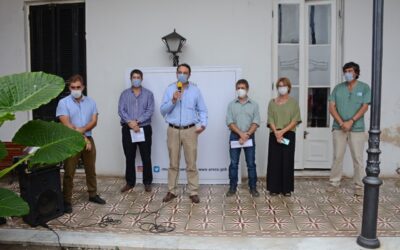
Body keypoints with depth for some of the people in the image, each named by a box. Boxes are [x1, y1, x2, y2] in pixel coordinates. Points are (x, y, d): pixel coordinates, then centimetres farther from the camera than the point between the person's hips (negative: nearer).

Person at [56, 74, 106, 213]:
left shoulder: (90, 102, 5)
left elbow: (94, 121, -3)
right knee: (69, 172, 1)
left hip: (88, 139, 4)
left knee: (91, 170, 14)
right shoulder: (63, 102, -6)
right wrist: (82, 138, -16)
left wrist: (82, 130, -21)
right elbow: (66, 124, -14)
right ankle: (66, 201, 10)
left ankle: (93, 195, 28)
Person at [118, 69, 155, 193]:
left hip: (144, 129, -1)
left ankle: (147, 182, 14)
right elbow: (121, 110, -2)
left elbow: (150, 111, -6)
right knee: (129, 157, 8)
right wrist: (130, 122, -17)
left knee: (146, 157, 3)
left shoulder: (148, 94, 4)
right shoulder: (124, 94, 8)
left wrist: (137, 122, -16)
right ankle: (130, 182, 19)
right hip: (128, 129, 1)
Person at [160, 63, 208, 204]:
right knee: (173, 163, 8)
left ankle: (193, 192, 10)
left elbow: (202, 110, 7)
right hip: (173, 130, 1)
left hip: (190, 130, -1)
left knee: (191, 163, 2)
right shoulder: (170, 89, 5)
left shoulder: (195, 90, 4)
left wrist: (203, 124, -8)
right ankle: (171, 191, 18)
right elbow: (163, 111, 0)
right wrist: (173, 101, -15)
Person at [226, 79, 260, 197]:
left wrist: (247, 134, -15)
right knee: (233, 163, 4)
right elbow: (229, 122, -4)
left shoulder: (254, 104, 5)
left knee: (251, 163, 3)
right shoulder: (231, 104, 5)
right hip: (235, 136, 0)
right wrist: (241, 133, -16)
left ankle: (253, 187, 12)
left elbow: (256, 122, -2)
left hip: (249, 137, 0)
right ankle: (232, 187, 12)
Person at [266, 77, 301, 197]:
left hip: (289, 135, -1)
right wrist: (276, 133, -15)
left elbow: (295, 120, -4)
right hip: (275, 135, 1)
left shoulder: (293, 102, 3)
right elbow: (270, 120, 0)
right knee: (274, 161, 1)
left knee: (287, 161, 1)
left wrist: (283, 131, -14)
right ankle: (274, 188, 9)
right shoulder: (272, 102, 8)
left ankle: (287, 188, 9)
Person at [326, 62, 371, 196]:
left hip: (357, 129, -1)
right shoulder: (338, 88, 5)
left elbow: (364, 107, -6)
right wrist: (341, 122, -12)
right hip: (339, 128, 2)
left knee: (357, 158, 5)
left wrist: (351, 122, -16)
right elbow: (331, 107, 0)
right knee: (337, 156, 8)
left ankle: (358, 185, 17)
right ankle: (334, 182, 19)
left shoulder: (364, 87, 1)